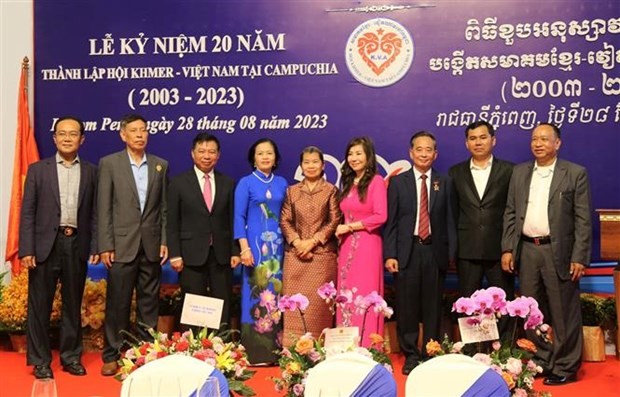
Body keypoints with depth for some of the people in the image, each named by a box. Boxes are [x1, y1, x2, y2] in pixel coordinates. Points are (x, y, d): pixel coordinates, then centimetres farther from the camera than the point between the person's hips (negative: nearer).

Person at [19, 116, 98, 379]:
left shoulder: (91, 172, 7)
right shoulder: (38, 170, 3)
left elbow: (94, 213, 7)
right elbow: (27, 212, 0)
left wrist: (95, 246, -1)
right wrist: (26, 249, -8)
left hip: (77, 244, 1)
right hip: (46, 244, -1)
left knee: (73, 304, 11)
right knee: (40, 305, 4)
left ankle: (71, 356, 22)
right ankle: (40, 360, 15)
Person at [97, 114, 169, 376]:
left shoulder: (160, 165, 9)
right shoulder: (109, 163, 1)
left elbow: (164, 208, 9)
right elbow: (103, 208, -3)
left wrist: (164, 241, 2)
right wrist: (105, 246, -8)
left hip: (151, 245, 3)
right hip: (121, 244, -2)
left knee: (149, 302, 7)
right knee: (118, 302, 1)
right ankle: (112, 356, 11)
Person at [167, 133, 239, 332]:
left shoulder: (228, 183, 9)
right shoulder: (178, 183, 1)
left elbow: (232, 220, 8)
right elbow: (172, 223, -1)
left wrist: (235, 251, 2)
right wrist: (174, 255, -7)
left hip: (221, 254, 2)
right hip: (191, 254, -2)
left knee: (223, 308, 5)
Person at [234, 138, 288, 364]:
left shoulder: (281, 183, 11)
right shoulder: (246, 183, 1)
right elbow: (239, 217, -4)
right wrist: (244, 248, -14)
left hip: (277, 245, 4)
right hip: (255, 243, -3)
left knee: (275, 293, 4)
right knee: (256, 295, -4)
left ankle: (274, 350, 11)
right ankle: (255, 351, 2)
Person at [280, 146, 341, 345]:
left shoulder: (331, 191, 5)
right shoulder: (292, 191, 13)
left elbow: (335, 221, -2)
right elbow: (284, 221, 7)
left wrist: (312, 242, -11)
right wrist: (297, 242, -8)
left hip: (322, 254, -2)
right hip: (295, 254, 2)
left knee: (319, 303, -3)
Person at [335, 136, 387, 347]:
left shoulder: (376, 181, -4)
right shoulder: (348, 183, 16)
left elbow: (380, 216, -13)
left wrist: (349, 227, -10)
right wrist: (340, 234, 2)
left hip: (367, 246, -6)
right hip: (347, 247, 6)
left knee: (365, 297, -4)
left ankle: (367, 348, 4)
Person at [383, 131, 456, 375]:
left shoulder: (444, 183, 9)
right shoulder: (398, 182, 6)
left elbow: (449, 220, 5)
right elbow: (390, 222, 2)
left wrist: (452, 253, -1)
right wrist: (389, 254, -5)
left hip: (435, 250, 1)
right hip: (407, 250, -1)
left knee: (433, 306, 6)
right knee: (407, 306, 2)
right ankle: (410, 355, 14)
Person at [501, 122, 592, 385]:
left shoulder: (575, 173, -2)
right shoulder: (519, 172, 10)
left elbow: (583, 219, -5)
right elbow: (510, 213, 10)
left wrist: (579, 257, -11)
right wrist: (507, 249, 2)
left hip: (559, 251, -4)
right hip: (527, 251, 4)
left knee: (563, 314, 3)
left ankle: (565, 367, 14)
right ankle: (541, 362, 24)